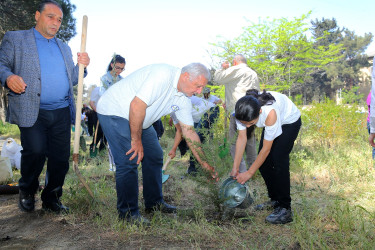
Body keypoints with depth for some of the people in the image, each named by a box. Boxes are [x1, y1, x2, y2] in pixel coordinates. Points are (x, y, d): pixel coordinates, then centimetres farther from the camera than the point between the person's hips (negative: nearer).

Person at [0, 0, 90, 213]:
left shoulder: (64, 47, 22)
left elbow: (72, 79, 20)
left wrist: (82, 66, 0)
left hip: (62, 113, 4)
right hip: (32, 112, -4)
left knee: (61, 157, 3)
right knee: (35, 151, -15)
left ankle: (51, 199, 21)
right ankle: (27, 191, 14)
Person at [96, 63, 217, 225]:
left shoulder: (183, 99, -2)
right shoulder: (162, 75, -30)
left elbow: (188, 131, 4)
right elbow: (137, 106, -34)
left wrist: (204, 162, 3)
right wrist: (136, 140, -24)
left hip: (139, 119, 9)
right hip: (113, 111, -9)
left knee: (154, 155, 9)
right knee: (128, 161, -16)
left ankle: (154, 203, 22)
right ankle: (127, 212, -3)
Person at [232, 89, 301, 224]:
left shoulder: (270, 112, -44)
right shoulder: (242, 111, -29)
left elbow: (266, 148, -34)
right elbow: (241, 138, -18)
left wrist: (249, 173, -28)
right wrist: (235, 167, -19)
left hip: (290, 121, -6)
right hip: (271, 122, 6)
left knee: (278, 159, -20)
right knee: (263, 161, -1)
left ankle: (285, 209, -14)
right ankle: (275, 200, 16)